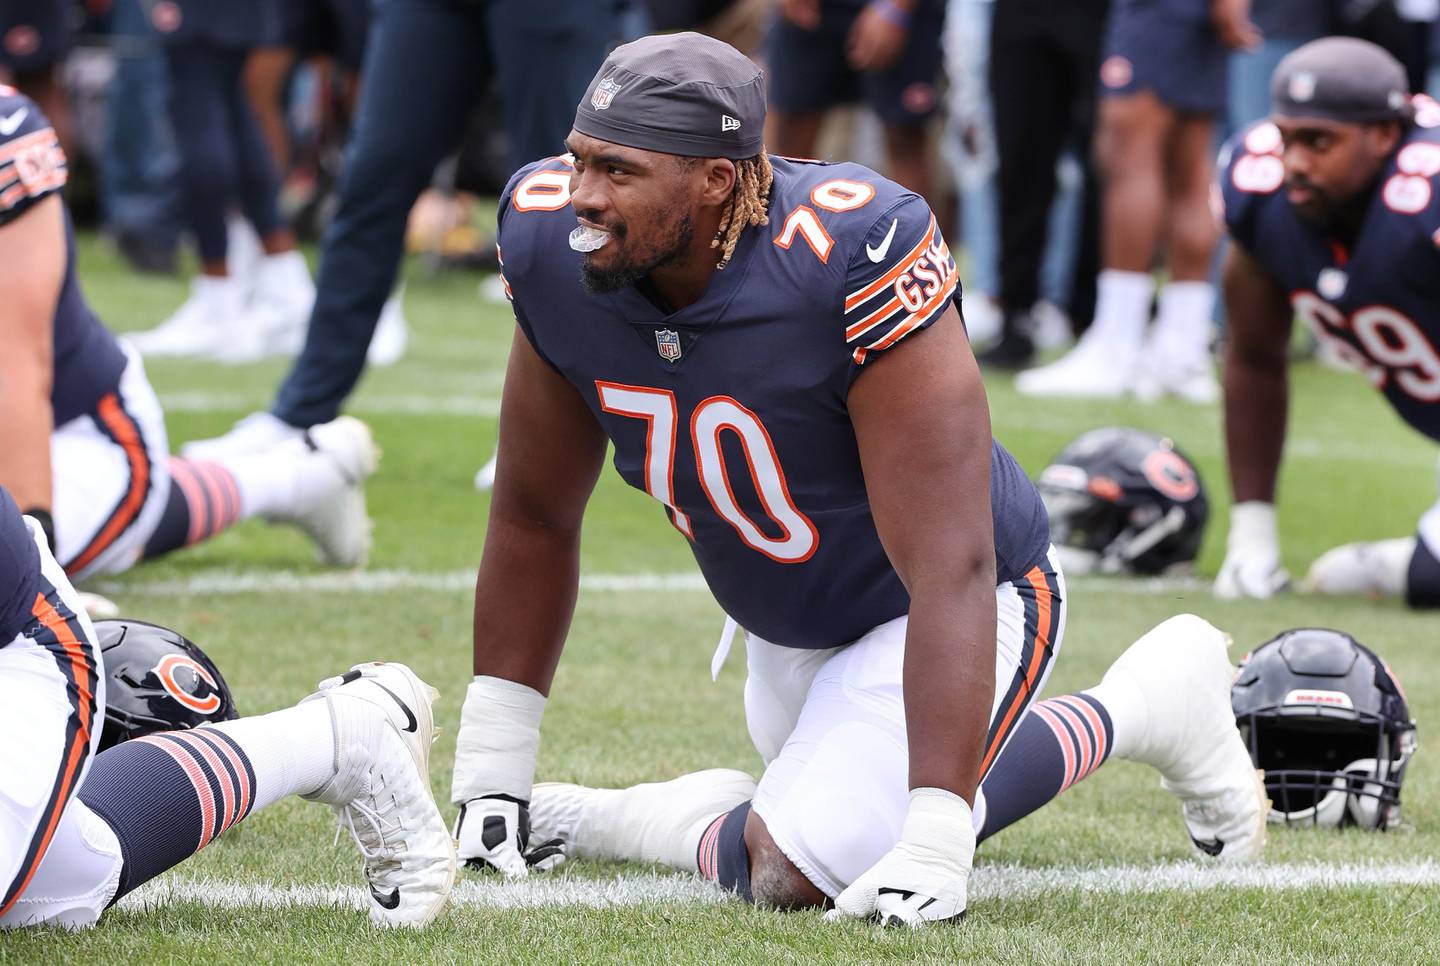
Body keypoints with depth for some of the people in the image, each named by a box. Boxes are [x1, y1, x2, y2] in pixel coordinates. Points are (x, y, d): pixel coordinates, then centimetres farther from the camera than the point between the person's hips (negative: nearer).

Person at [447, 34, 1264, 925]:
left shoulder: (850, 260, -38)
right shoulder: (556, 246, -19)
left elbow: (949, 573, -37)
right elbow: (535, 517, -3)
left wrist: (934, 845, -40)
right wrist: (490, 774, -3)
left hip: (938, 616, -7)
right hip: (788, 632, 7)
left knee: (794, 869, -23)